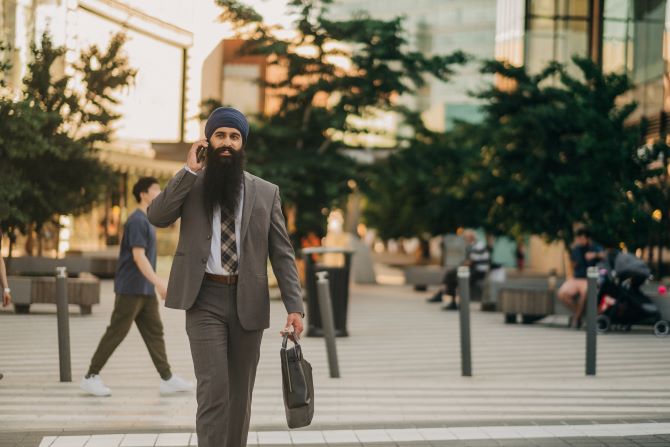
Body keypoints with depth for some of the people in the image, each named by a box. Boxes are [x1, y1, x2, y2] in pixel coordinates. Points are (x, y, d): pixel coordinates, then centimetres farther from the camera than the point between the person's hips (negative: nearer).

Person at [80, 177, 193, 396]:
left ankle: (167, 379, 8)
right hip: (131, 288, -9)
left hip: (145, 290, 9)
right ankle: (91, 377, 4)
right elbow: (138, 256, -22)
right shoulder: (137, 221, -15)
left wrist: (157, 282, 23)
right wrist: (158, 283, -25)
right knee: (116, 333, -3)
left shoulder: (147, 220, 15)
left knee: (154, 332, 7)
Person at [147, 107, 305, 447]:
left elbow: (282, 253, 5)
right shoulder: (191, 184, 7)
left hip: (248, 302, 2)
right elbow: (157, 216, -10)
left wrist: (294, 307, -5)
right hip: (205, 298, -2)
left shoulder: (266, 192, 8)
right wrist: (190, 171, -11)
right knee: (213, 390, -13)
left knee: (240, 395, 10)